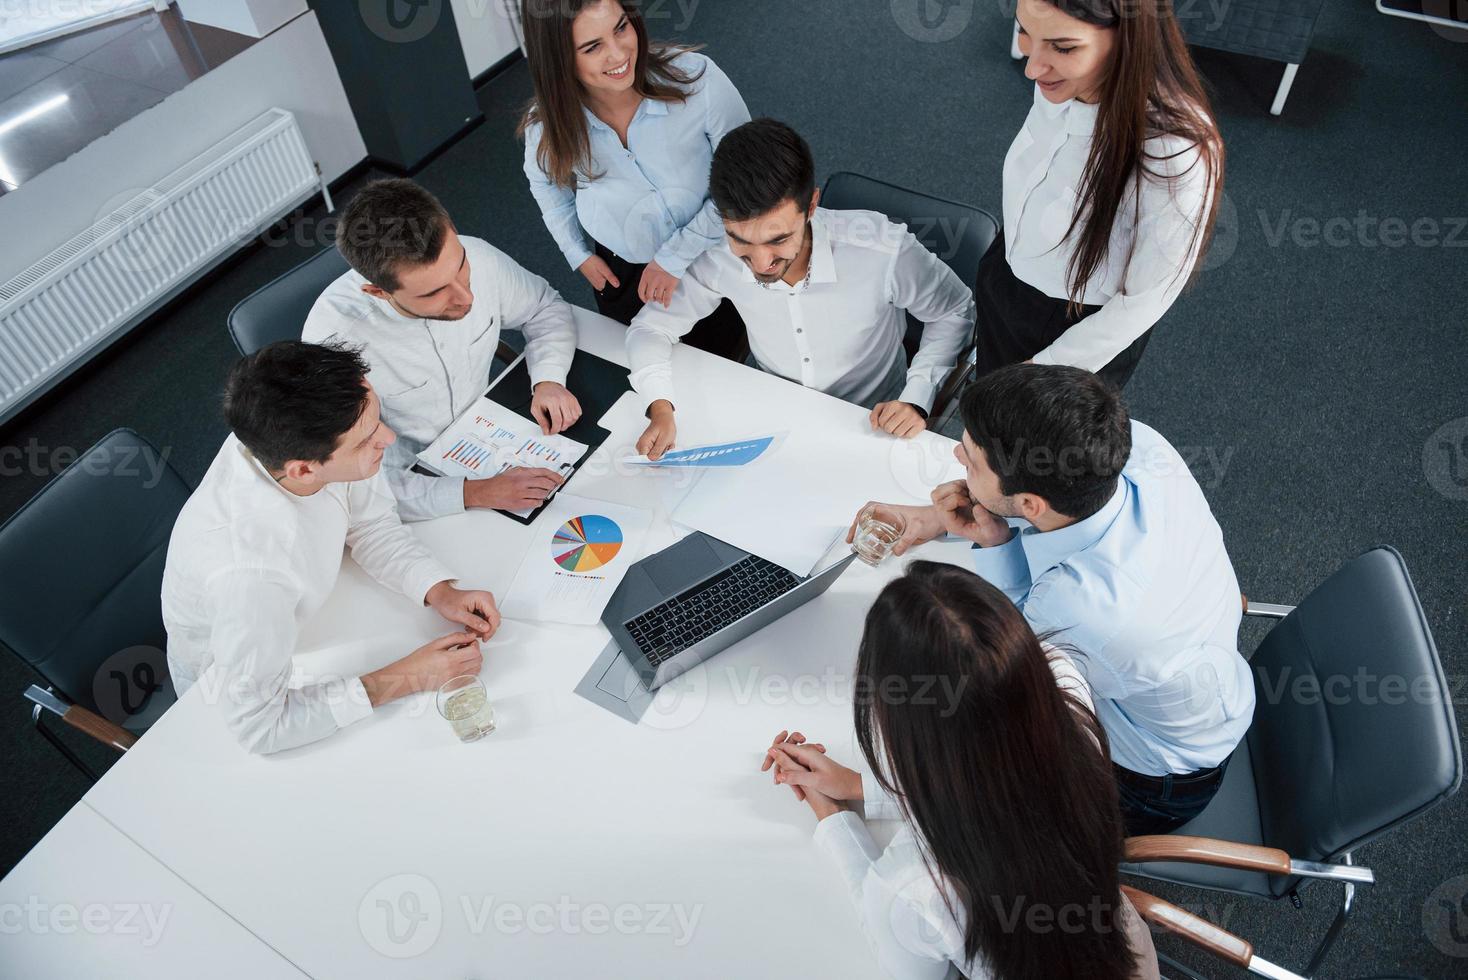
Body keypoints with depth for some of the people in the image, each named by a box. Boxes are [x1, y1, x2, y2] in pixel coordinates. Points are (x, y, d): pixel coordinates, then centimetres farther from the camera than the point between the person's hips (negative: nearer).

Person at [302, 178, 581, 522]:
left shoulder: (477, 258, -18)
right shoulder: (333, 338, -31)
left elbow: (545, 307, 3)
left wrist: (549, 380, -16)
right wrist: (474, 493, -37)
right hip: (411, 479, -5)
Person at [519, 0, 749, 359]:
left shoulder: (696, 77, -30)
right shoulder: (546, 124, -20)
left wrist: (677, 257, -21)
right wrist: (578, 254, 5)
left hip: (711, 256, -1)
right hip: (620, 273, 2)